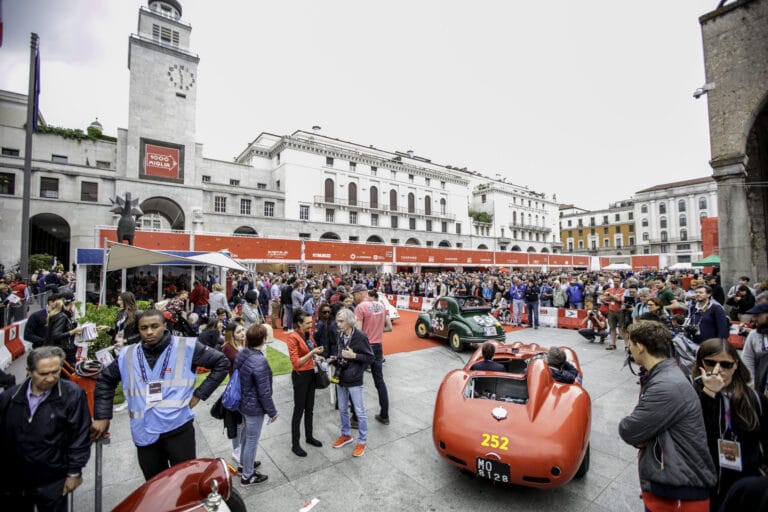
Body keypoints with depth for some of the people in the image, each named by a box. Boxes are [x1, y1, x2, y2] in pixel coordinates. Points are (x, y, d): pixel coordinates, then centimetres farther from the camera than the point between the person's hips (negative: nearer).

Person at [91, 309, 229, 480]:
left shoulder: (186, 347, -10)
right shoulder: (128, 355, 2)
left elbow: (222, 363, -4)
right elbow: (105, 381, 20)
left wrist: (199, 394, -7)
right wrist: (102, 416, 14)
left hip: (178, 428, -3)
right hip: (145, 433, 4)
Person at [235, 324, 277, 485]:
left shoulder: (242, 354, -7)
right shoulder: (260, 362, -32)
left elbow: (239, 378, 7)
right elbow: (264, 392, -25)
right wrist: (272, 411, -12)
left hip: (243, 403, 8)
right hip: (255, 407, -8)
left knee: (246, 435, 28)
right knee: (252, 440, 12)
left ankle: (244, 464, 48)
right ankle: (247, 476, 32)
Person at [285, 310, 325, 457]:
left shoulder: (307, 334, 3)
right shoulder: (293, 337, -20)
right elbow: (296, 362, -21)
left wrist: (316, 357, 0)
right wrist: (312, 352, -30)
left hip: (311, 373, 7)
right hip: (300, 376, -7)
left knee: (309, 408, 19)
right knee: (299, 410, 6)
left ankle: (309, 437, 36)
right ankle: (295, 444, 22)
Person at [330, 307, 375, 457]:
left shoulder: (360, 336, -19)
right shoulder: (340, 335, -1)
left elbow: (371, 357, -13)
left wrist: (353, 356, -24)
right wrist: (335, 359, -3)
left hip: (354, 380, -6)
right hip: (341, 378, 6)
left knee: (359, 412, 9)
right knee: (342, 409, 21)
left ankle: (362, 441, 26)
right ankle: (346, 435, 41)